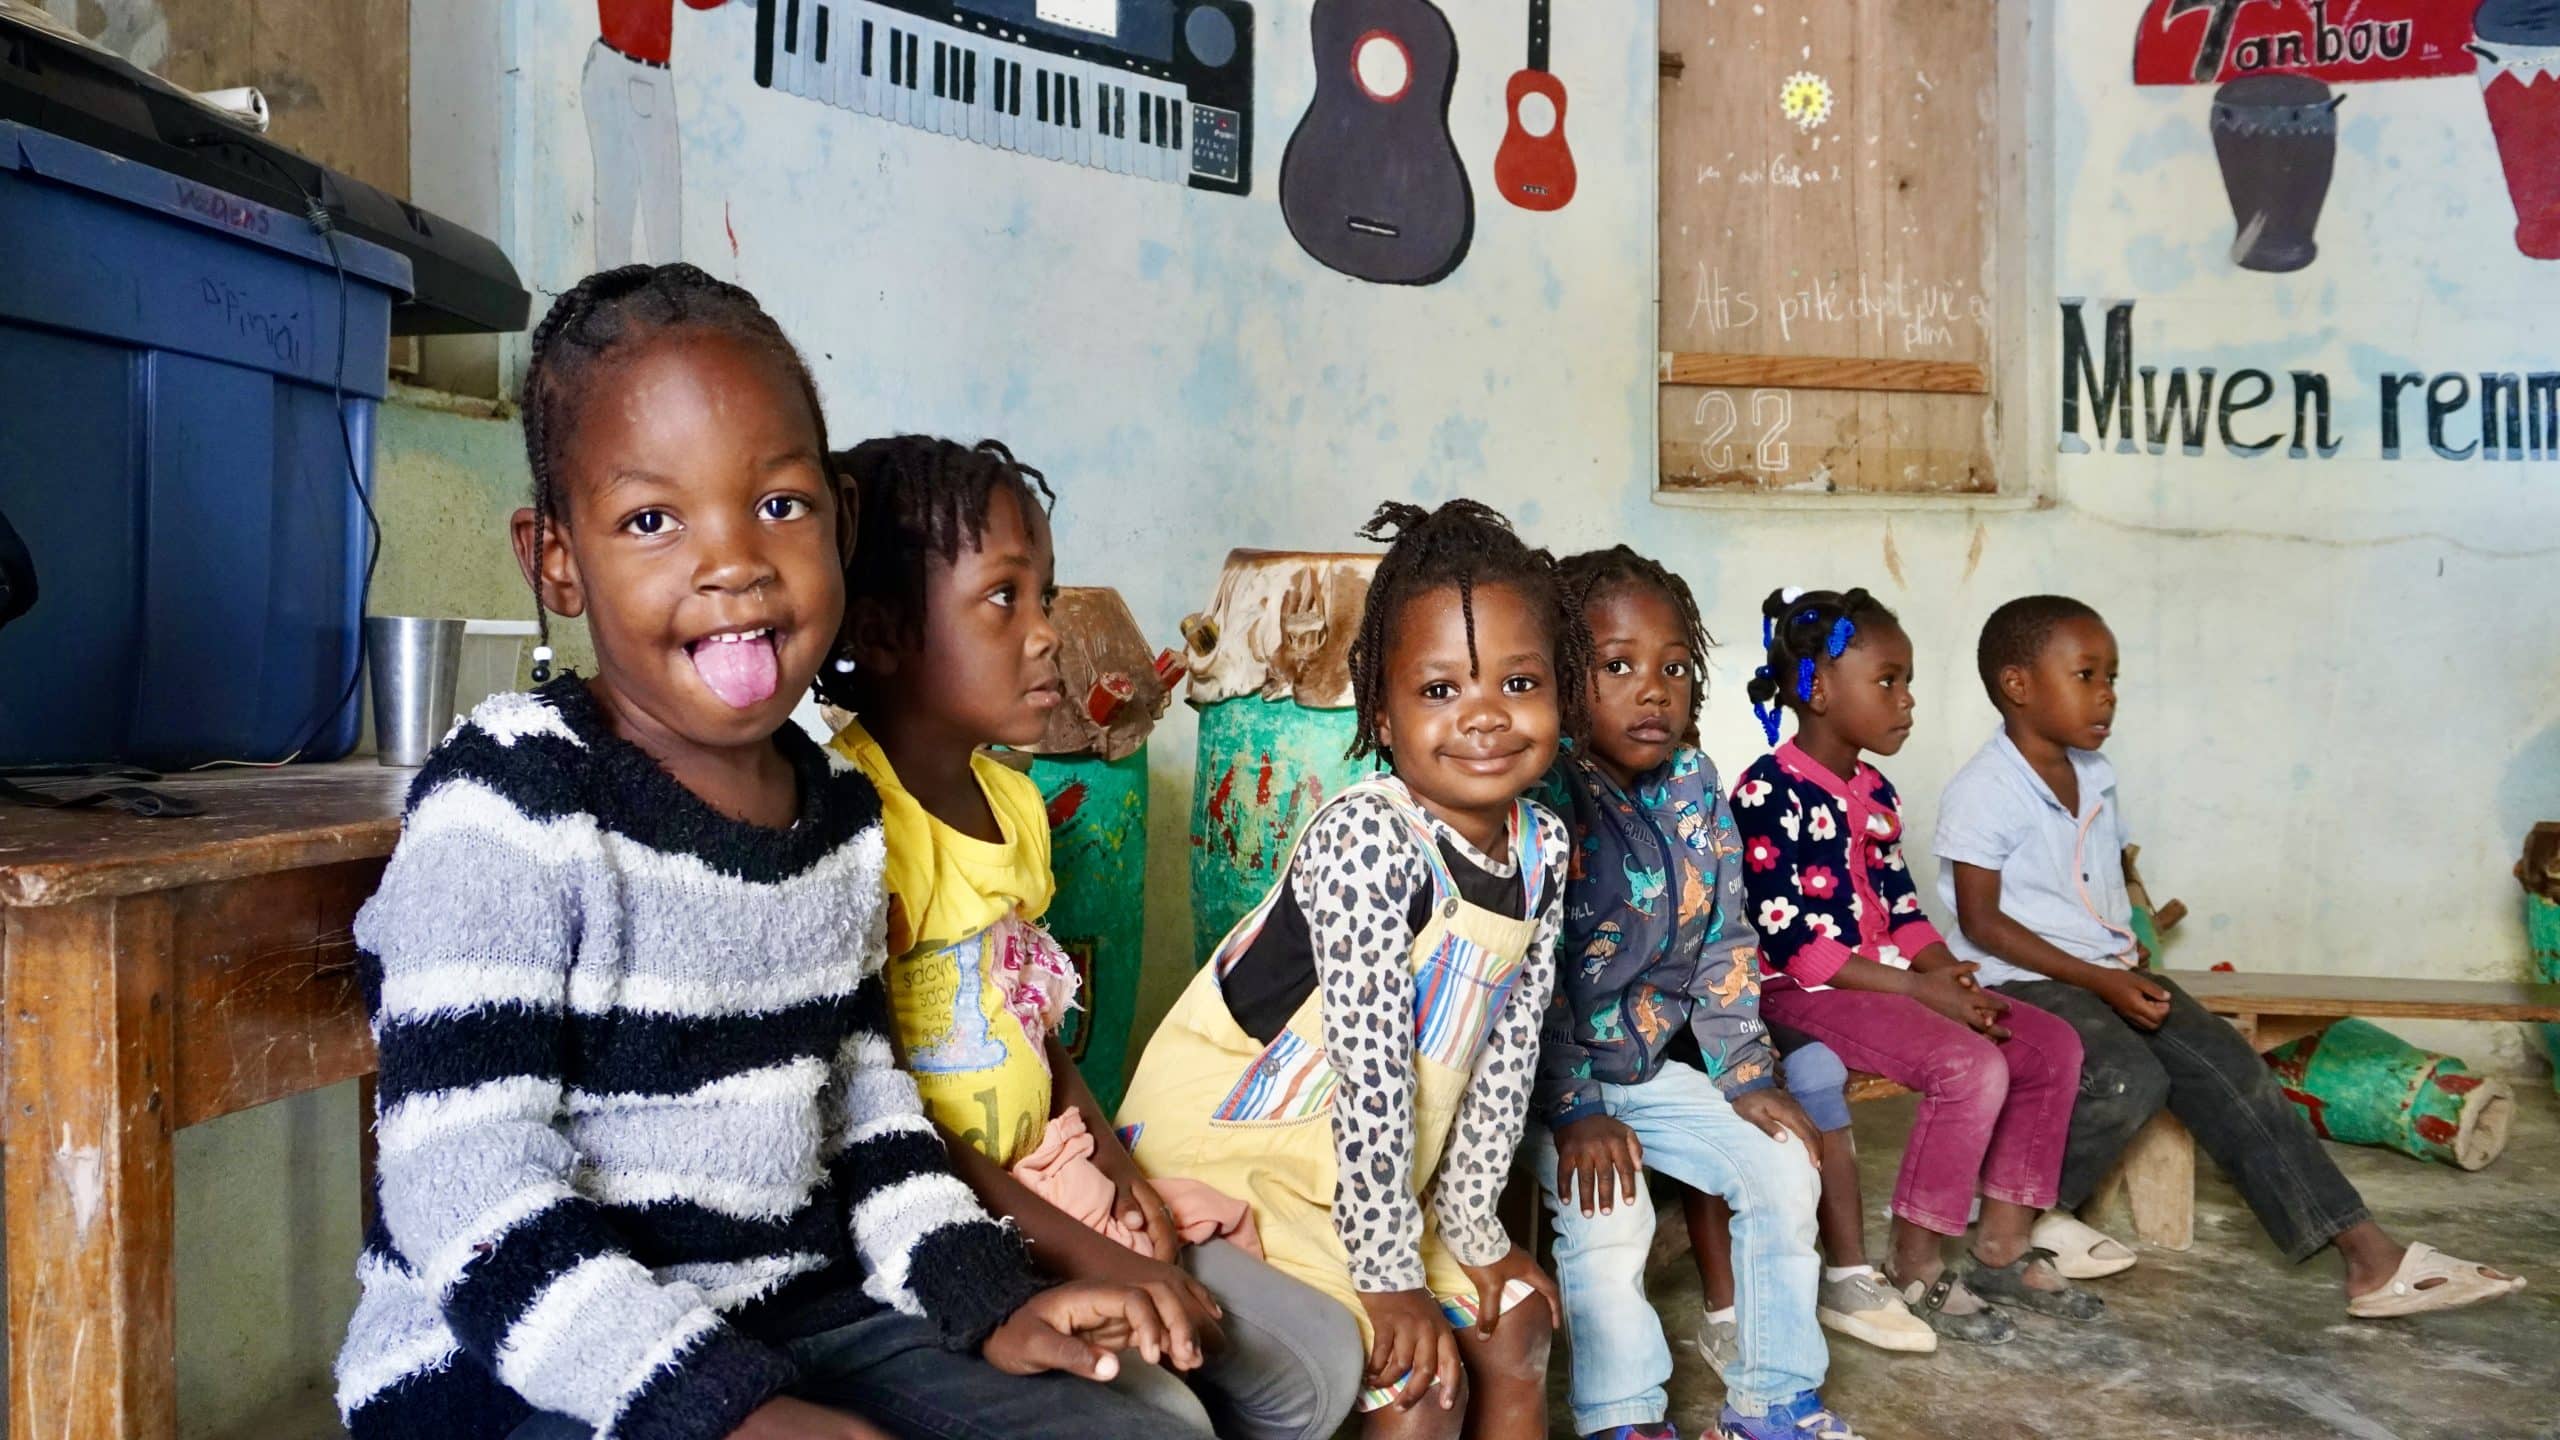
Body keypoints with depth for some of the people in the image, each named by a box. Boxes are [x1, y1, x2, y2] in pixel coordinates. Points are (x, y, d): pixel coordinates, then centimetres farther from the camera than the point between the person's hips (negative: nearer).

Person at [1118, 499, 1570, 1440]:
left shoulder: (1542, 847, -4)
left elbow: (1508, 1047, 1)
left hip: (1378, 1161, 8)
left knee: (1515, 1330, 15)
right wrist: (1390, 1278, -23)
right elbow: (1370, 1064, -27)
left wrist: (1474, 1229, 4)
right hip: (1230, 1149, -8)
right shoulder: (1366, 839, -28)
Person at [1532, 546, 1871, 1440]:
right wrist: (1574, 1111, -22)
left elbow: (1724, 945, 6)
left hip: (1650, 1061, 7)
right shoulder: (1543, 799, -22)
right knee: (1607, 1216, -23)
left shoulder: (1695, 788, -1)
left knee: (1785, 1170, 3)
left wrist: (1746, 1079, 2)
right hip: (1545, 1073, -7)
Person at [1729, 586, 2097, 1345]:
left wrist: (1952, 976, -5)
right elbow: (1792, 942, -20)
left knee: (2054, 1045, 1)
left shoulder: (1875, 792, 14)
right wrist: (1919, 990, -20)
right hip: (1805, 995, -9)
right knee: (1974, 1067, -26)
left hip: (1888, 980, 9)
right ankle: (1913, 1268, -10)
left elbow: (1902, 912, 16)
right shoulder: (1770, 792, -15)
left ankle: (2001, 1245, 10)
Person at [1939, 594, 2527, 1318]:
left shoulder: (2095, 778, 13)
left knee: (2228, 1069, -7)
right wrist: (2097, 979, -20)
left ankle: (2367, 1254, -6)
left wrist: (2129, 961, 4)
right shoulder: (1983, 791, -13)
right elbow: (1981, 921, -16)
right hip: (2023, 983, -8)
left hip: (2108, 974, 8)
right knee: (2128, 1080, -29)